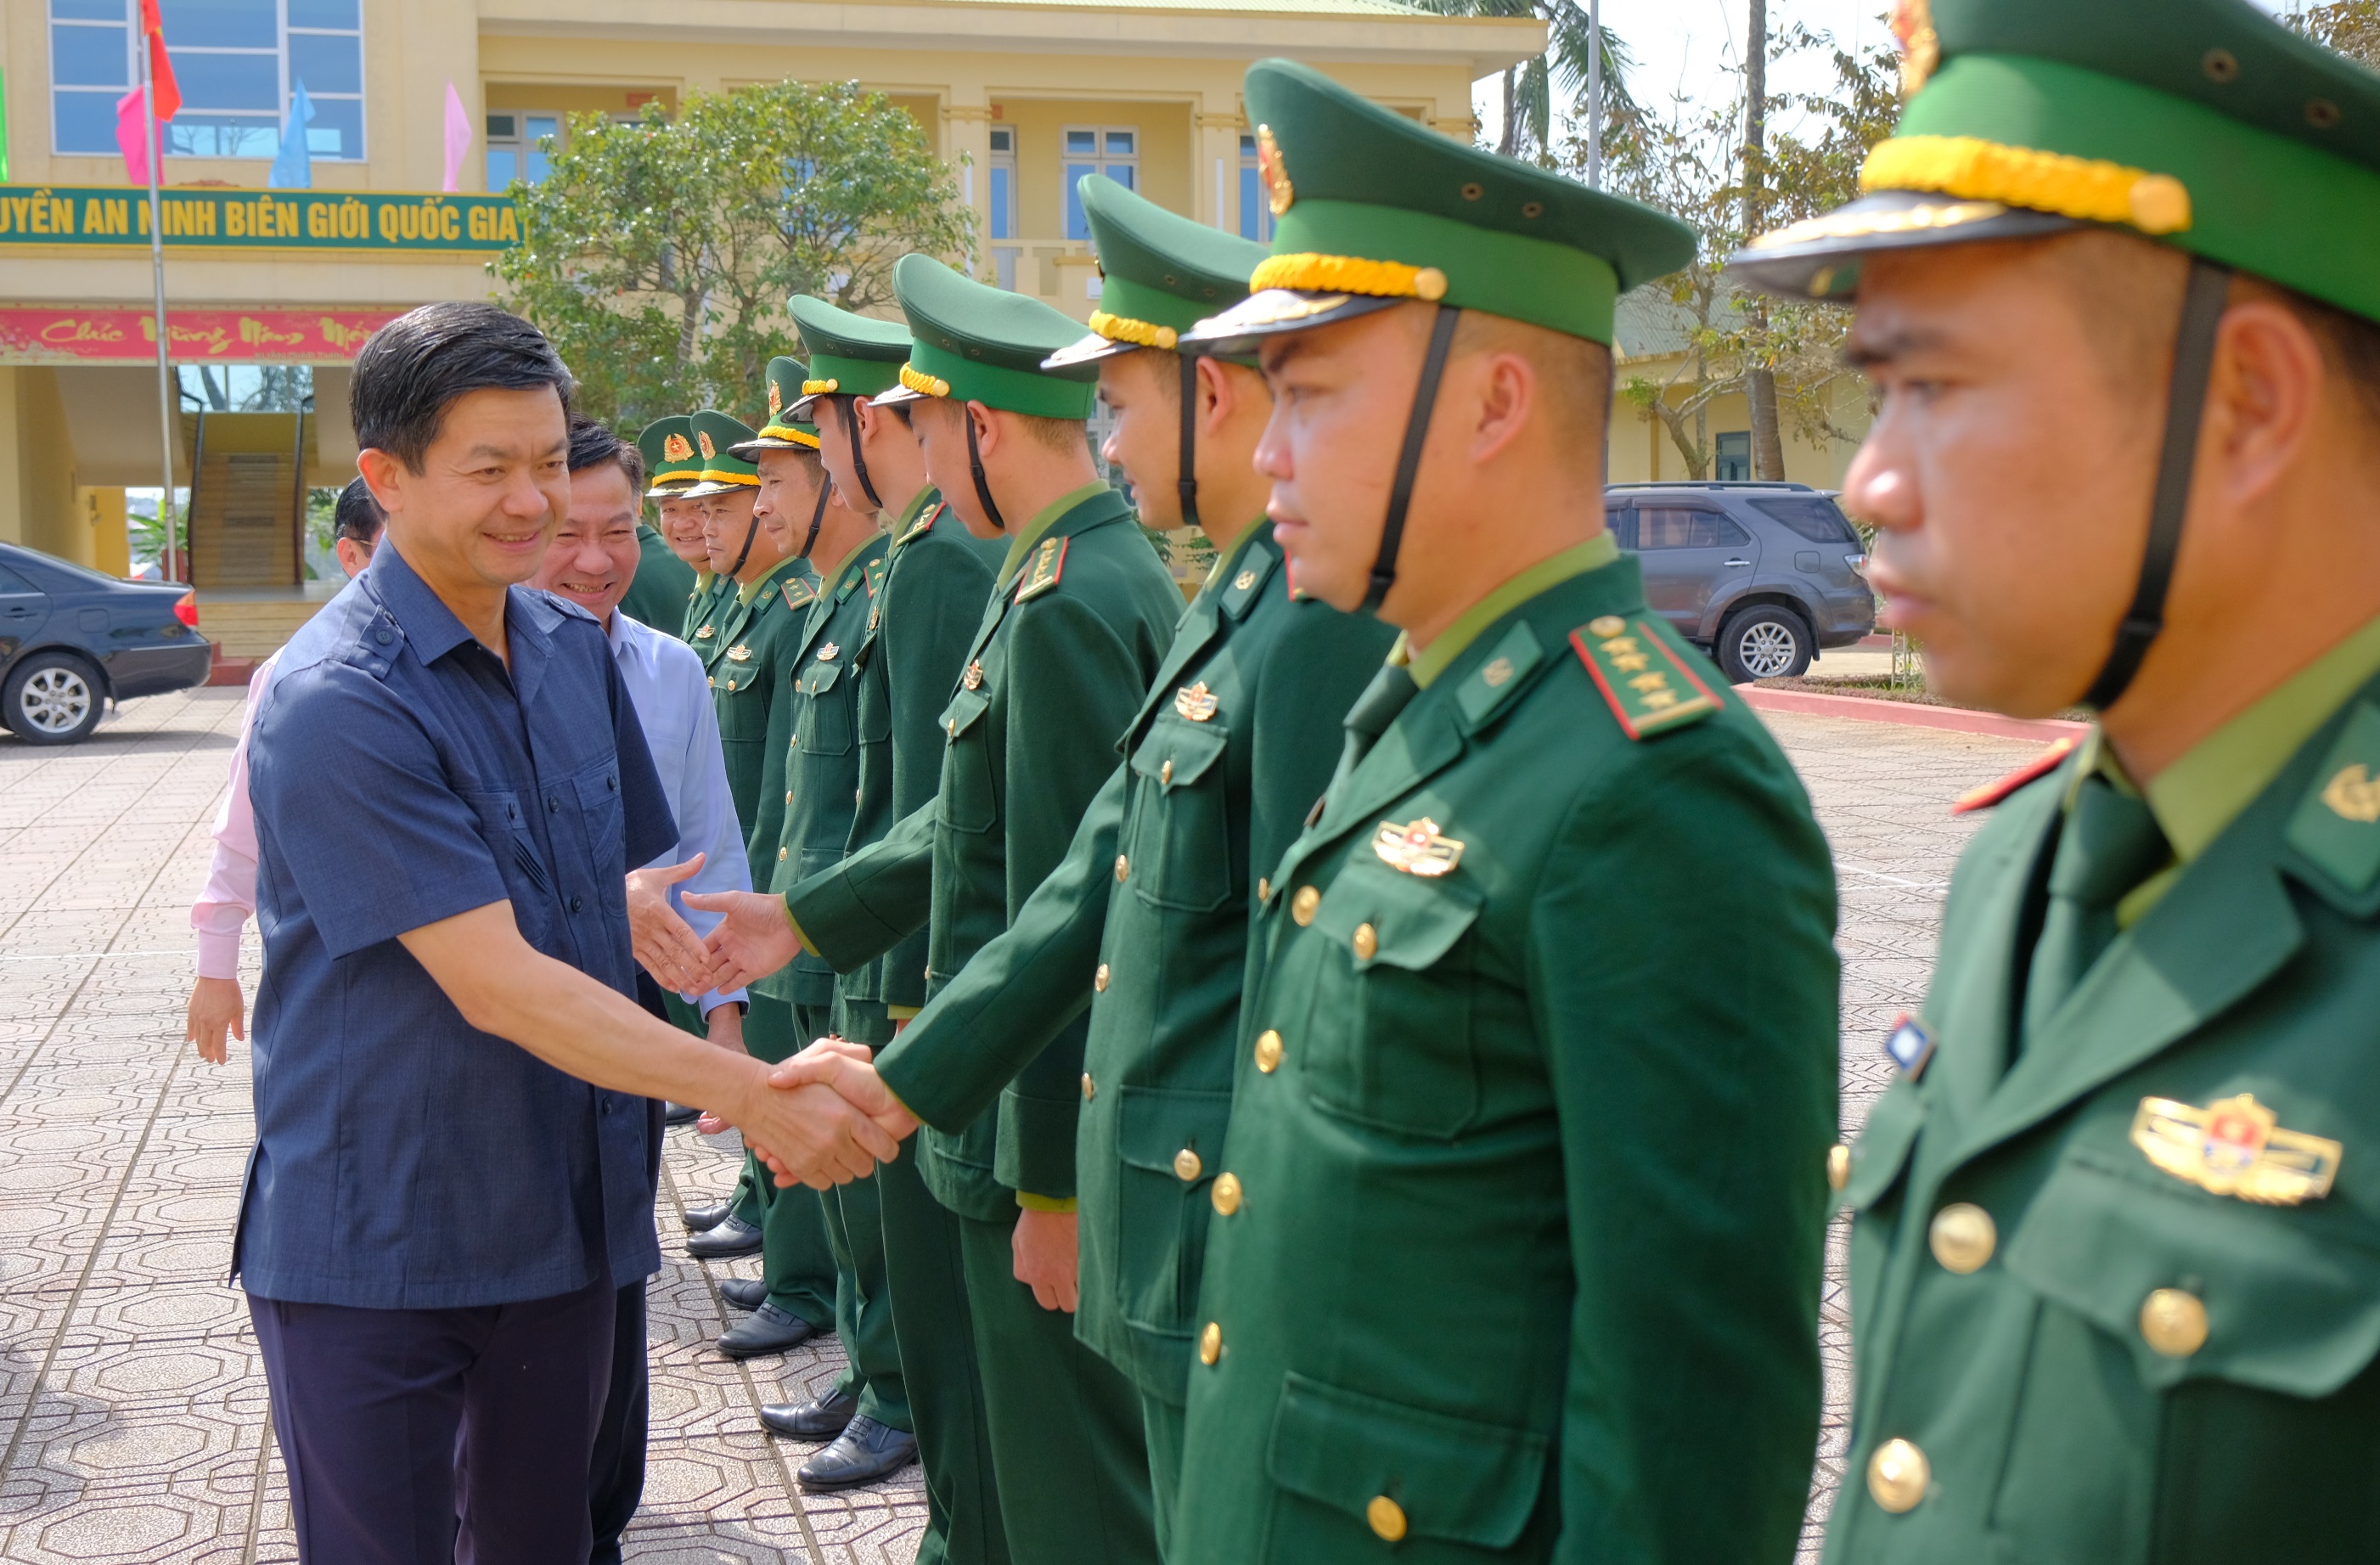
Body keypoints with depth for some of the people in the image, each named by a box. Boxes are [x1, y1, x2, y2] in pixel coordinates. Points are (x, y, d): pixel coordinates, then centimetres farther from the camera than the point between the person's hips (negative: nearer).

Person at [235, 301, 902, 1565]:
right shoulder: (335, 703, -20)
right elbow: (499, 987, -24)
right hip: (374, 1248, -6)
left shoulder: (575, 649, 4)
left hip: (563, 1213, 6)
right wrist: (744, 1092, -23)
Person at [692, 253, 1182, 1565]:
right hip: (1017, 1109, 10)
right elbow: (973, 821, 18)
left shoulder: (1067, 608, -22)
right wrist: (805, 917, 20)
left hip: (1053, 1135, -10)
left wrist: (1053, 1184, -20)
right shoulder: (1102, 572, 11)